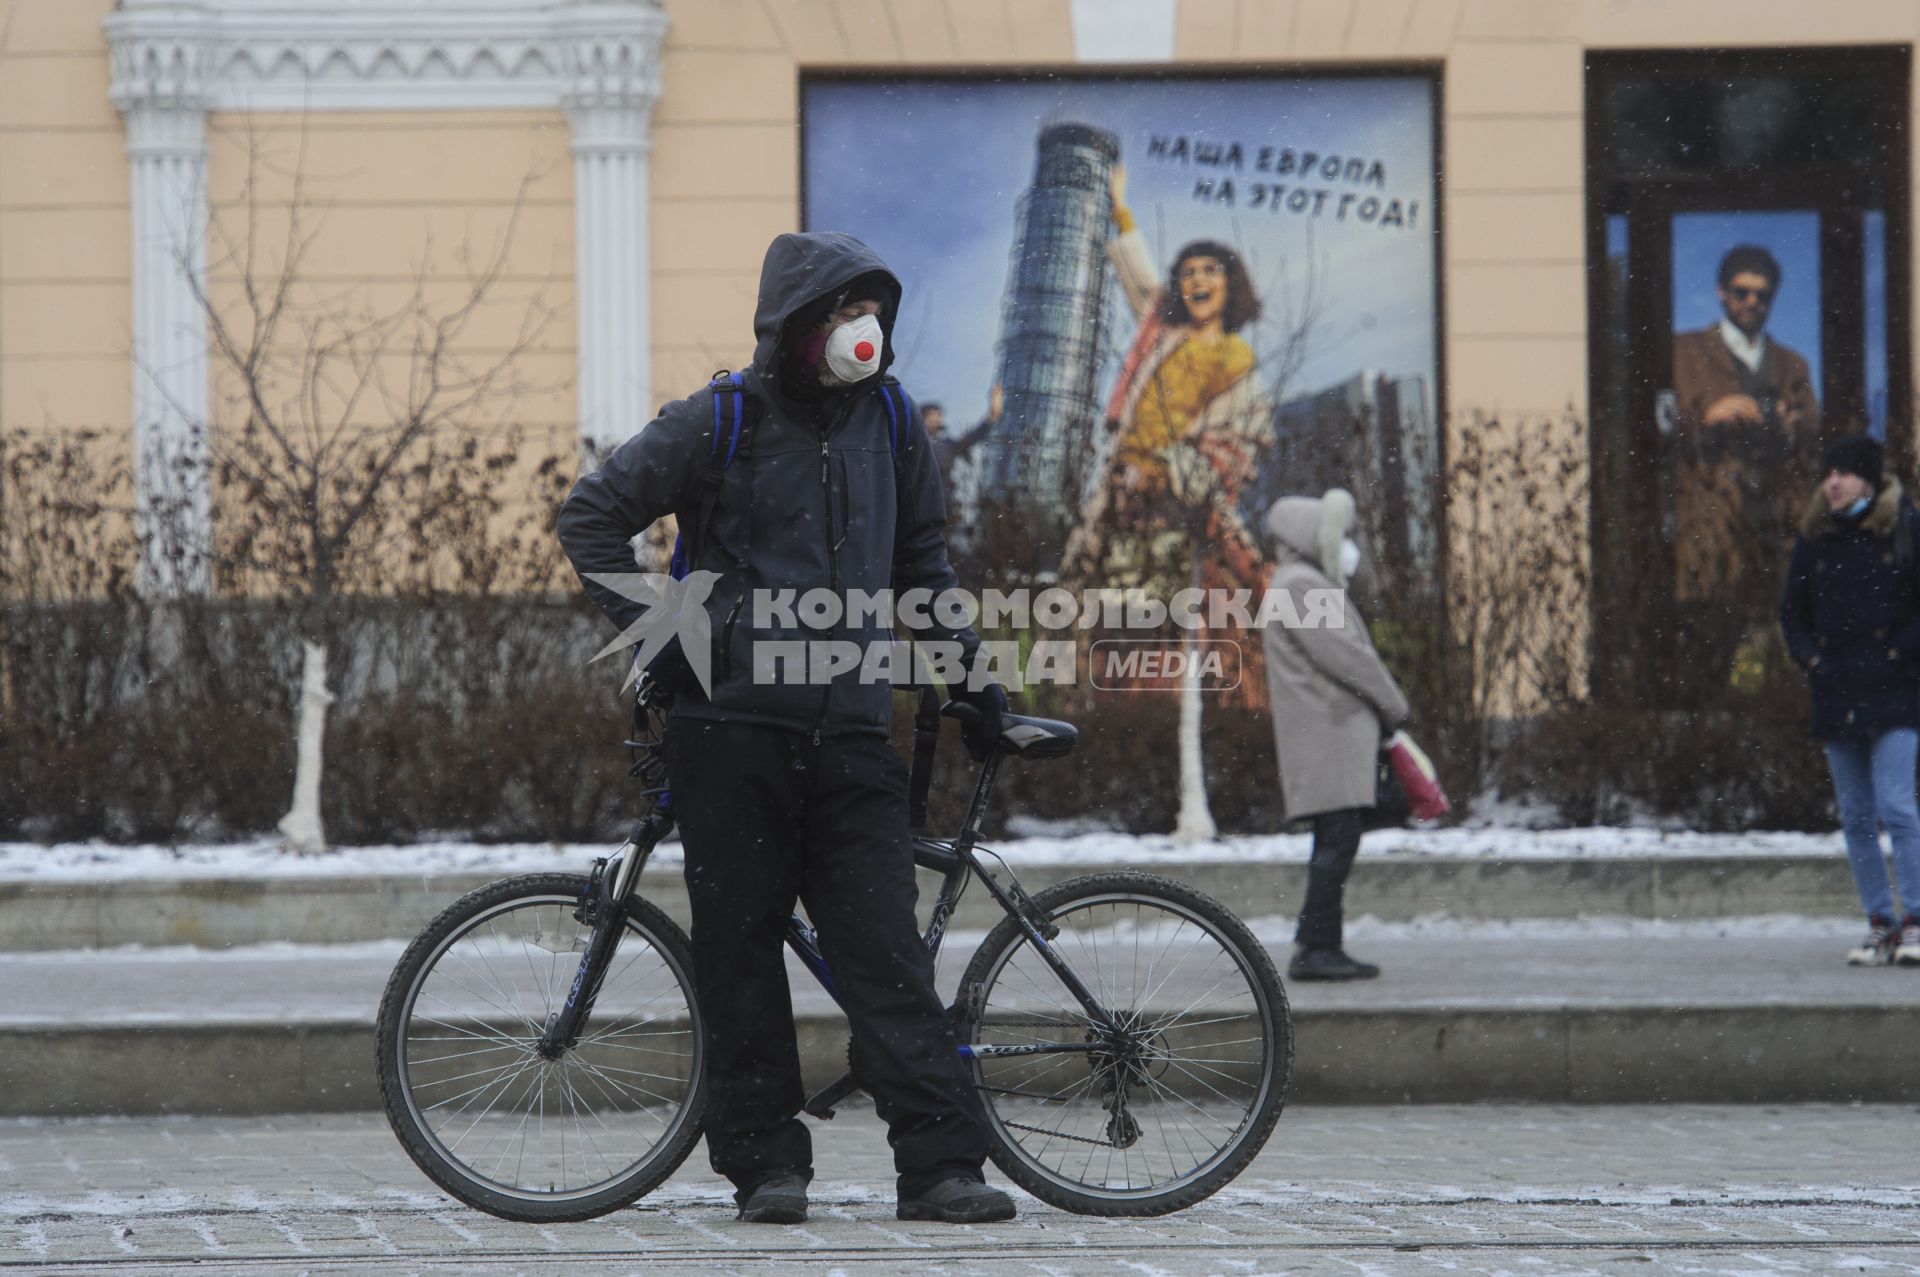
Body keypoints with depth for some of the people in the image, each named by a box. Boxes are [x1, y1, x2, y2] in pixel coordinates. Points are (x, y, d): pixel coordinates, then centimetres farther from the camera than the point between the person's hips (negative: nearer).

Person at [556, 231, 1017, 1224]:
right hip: (734, 725, -2)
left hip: (852, 735, 2)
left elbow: (921, 560, 26)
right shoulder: (720, 424, -2)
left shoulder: (889, 424, 11)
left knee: (887, 951, -5)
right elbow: (590, 517, 4)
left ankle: (940, 1162, -9)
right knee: (741, 953, 1)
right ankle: (765, 1162, 9)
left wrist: (969, 673, 21)